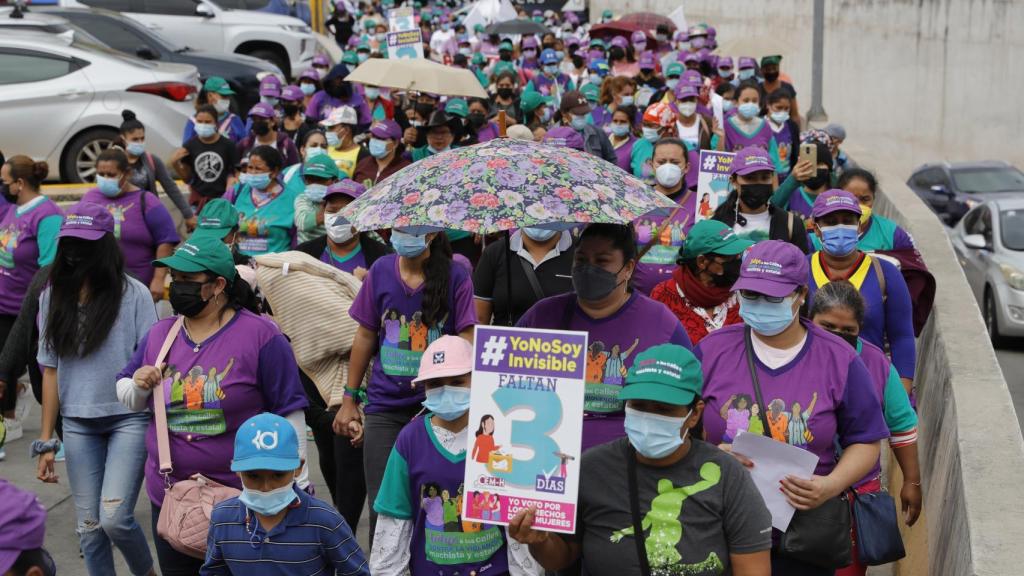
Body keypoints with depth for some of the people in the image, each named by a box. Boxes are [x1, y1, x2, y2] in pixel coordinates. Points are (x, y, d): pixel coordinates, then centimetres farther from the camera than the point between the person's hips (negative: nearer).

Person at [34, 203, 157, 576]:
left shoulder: (133, 294, -7)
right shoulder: (53, 296, 5)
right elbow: (50, 369, 7)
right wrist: (46, 442, 6)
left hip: (129, 418, -4)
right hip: (78, 424, 4)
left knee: (114, 517, -12)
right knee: (89, 527, 6)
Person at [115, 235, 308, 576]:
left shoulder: (261, 336, -11)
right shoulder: (159, 334, 5)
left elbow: (289, 414, -9)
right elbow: (128, 399, 17)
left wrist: (296, 484, -8)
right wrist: (138, 384, -7)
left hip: (242, 500, -5)